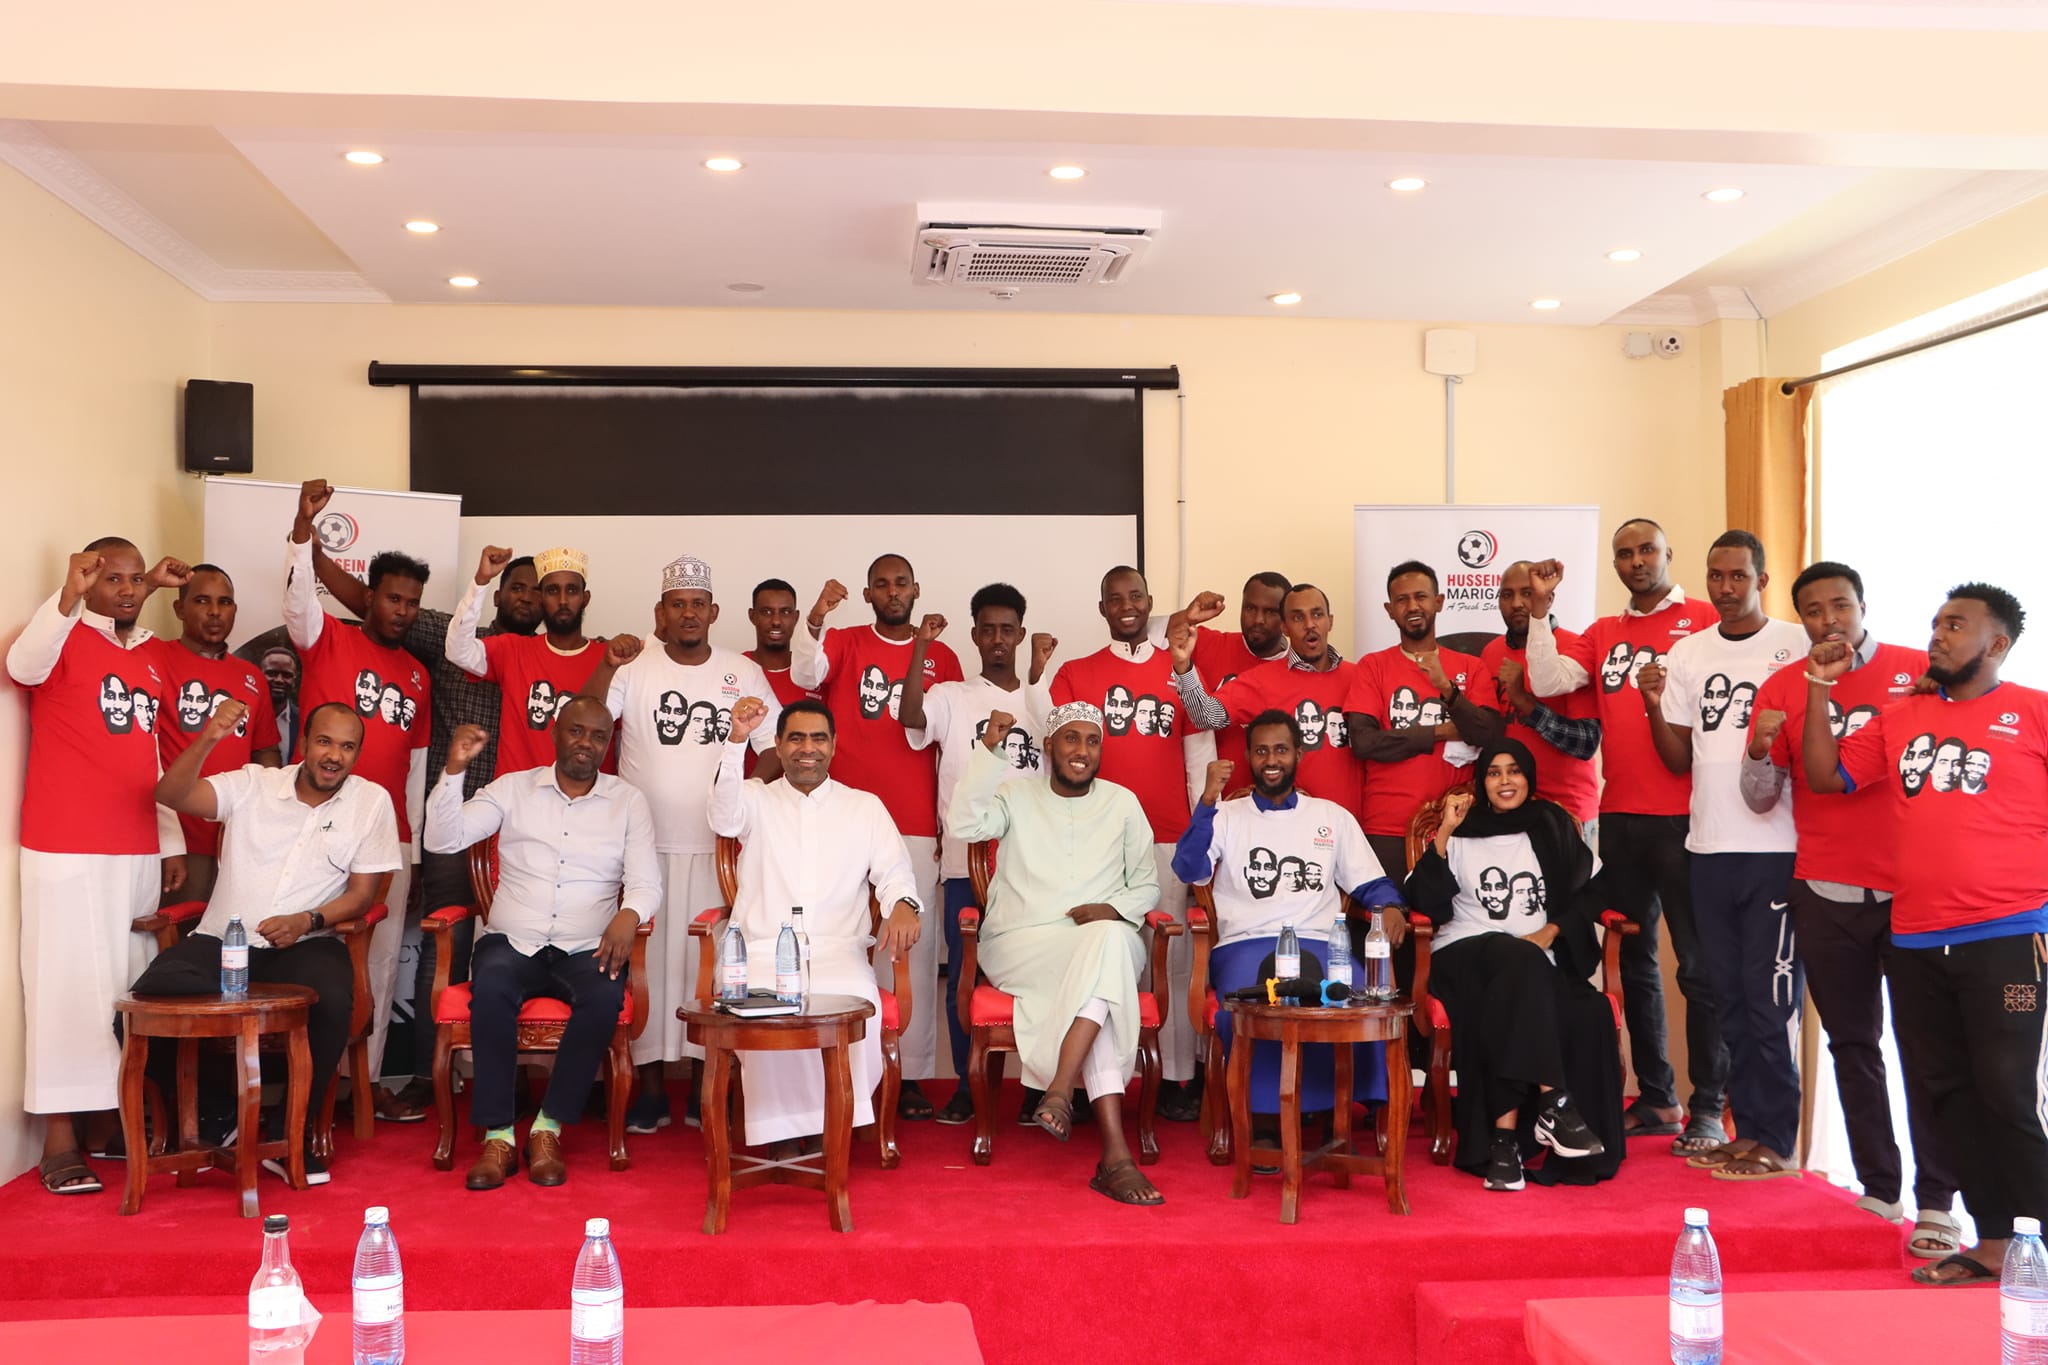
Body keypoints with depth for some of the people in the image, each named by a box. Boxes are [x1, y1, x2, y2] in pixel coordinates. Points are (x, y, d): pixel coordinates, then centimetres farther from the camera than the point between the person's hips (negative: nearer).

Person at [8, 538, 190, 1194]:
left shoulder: (150, 656, 14)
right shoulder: (65, 639, -4)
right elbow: (22, 664, -29)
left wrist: (172, 841, 17)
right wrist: (70, 593, -42)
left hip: (137, 852, 6)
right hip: (67, 850, -6)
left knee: (129, 984, 8)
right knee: (70, 982, -5)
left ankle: (116, 1113, 17)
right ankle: (60, 1137, 0)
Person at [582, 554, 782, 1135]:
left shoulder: (744, 672, 6)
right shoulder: (634, 668, 2)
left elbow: (775, 748, 7)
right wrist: (607, 666, -22)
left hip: (717, 848, 1)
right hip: (645, 847, -1)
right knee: (647, 962, 2)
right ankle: (651, 1088, 11)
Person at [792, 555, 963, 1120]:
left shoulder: (942, 658, 11)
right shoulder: (843, 644, 8)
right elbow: (805, 674, -14)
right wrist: (815, 618, -32)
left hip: (918, 829, 1)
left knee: (917, 947, 2)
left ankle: (912, 1074, 8)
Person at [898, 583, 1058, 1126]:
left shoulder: (1043, 697, 10)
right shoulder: (951, 697, 6)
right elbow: (911, 717, -14)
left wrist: (1038, 674, -17)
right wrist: (920, 649, -22)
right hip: (965, 860, 0)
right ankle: (966, 1085, 15)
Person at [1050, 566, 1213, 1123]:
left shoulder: (1181, 670, 12)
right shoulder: (1074, 674, 11)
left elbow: (1201, 756, 10)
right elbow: (1054, 750, 5)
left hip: (1170, 838, 1)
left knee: (1174, 957, 0)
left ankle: (1179, 1077, 7)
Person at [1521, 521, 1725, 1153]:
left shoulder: (1708, 620, -1)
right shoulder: (1602, 634, 14)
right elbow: (1549, 682, 0)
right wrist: (1541, 609, -4)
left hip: (1686, 816, -5)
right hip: (1619, 817, 6)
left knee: (1699, 965, -1)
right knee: (1635, 960, 12)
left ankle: (1708, 1108, 8)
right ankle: (1656, 1097, 24)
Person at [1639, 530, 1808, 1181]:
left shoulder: (1796, 646, -3)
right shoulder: (1686, 654, 11)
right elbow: (1679, 759, 9)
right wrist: (1653, 706, -6)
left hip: (1776, 846, -5)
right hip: (1709, 846, 5)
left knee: (1770, 997, -3)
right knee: (1728, 993, 11)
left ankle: (1776, 1141, 8)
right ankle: (1750, 1128, 22)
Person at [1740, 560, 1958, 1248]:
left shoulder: (1920, 672, 0)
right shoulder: (1782, 688, 4)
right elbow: (1760, 798, 4)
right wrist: (1760, 750, -15)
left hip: (1915, 888, -2)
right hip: (1826, 894, 2)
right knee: (1852, 1043, 9)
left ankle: (1936, 1204, 5)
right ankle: (1878, 1190, 19)